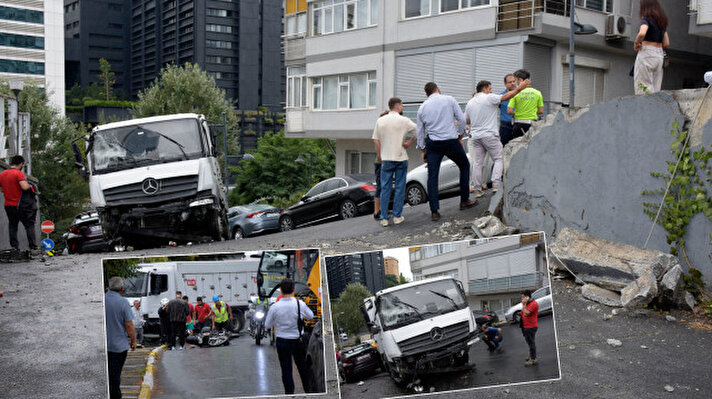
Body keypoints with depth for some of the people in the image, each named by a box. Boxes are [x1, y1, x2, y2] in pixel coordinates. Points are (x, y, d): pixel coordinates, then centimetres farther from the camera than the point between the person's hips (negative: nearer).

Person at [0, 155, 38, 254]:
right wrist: (30, 186, -7)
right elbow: (25, 187, -26)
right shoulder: (19, 173, -14)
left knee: (12, 225, 15)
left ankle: (14, 247, 13)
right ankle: (33, 247, -1)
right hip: (19, 205, -6)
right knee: (29, 225, 3)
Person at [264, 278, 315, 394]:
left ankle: (289, 393, 15)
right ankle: (308, 390, 33)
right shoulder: (300, 303, -14)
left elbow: (267, 325, -2)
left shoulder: (275, 307, -15)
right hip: (298, 341, 1)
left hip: (282, 342, -1)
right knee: (302, 367, 20)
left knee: (286, 370, 9)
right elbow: (311, 316, 5)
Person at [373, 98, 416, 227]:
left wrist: (380, 156, 12)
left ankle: (384, 218, 5)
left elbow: (376, 141, 5)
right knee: (400, 188, 6)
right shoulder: (404, 121, -4)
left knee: (385, 188, 5)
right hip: (401, 158, -2)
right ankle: (397, 216, 7)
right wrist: (409, 142, 5)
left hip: (386, 159, 2)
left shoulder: (380, 121, 4)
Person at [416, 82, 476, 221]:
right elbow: (461, 119, -2)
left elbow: (420, 131, 11)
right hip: (451, 141, -2)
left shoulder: (422, 107, 9)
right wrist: (460, 136, 10)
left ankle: (434, 211, -2)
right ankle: (464, 200, 22)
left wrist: (423, 150, 18)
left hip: (432, 143, 2)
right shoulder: (449, 100, 1)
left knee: (432, 176, 4)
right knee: (464, 166, 21)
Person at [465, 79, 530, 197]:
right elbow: (506, 96, -12)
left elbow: (467, 121, 18)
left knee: (477, 163, 6)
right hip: (489, 135, -5)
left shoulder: (470, 103, 12)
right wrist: (519, 88, -6)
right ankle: (496, 184, -8)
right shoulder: (489, 98, -6)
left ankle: (477, 189, 6)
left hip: (475, 136, 6)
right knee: (498, 159, 5)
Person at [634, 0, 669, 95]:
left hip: (646, 55, -8)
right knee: (655, 89, 7)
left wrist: (636, 43, -11)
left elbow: (642, 33, -28)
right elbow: (666, 43, 16)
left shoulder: (646, 19, -7)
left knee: (643, 90, -7)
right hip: (659, 55, 8)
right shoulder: (662, 21, 15)